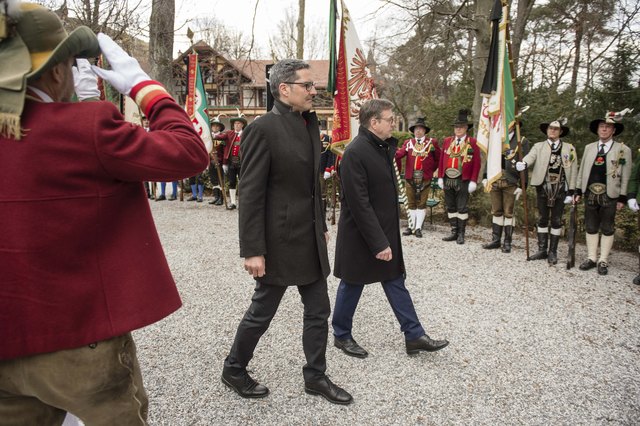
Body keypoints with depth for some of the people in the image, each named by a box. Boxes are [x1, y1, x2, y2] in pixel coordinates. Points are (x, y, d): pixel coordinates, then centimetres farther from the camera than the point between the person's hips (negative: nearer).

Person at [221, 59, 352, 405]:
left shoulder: (310, 123, 8)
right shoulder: (263, 129, -16)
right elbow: (251, 194, -18)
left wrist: (322, 225, 17)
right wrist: (253, 250, -19)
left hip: (311, 238, 8)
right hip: (280, 240, -7)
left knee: (318, 311, 14)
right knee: (262, 311, 9)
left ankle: (315, 376, 32)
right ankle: (234, 369, 33)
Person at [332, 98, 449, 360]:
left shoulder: (382, 147, 7)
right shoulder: (355, 152, -21)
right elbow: (359, 204, -24)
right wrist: (378, 243, -23)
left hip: (385, 230, 9)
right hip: (361, 235, -9)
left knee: (395, 282, 13)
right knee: (353, 285, 8)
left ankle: (414, 336, 23)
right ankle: (341, 335, 27)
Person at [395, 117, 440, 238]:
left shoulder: (432, 142, 3)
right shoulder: (408, 143, 7)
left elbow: (438, 158, 10)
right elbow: (399, 153, -8)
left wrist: (431, 169, 8)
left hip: (424, 178, -2)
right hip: (410, 177, 2)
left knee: (421, 203, 2)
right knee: (411, 203, 9)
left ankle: (418, 228, 7)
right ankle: (411, 226, 17)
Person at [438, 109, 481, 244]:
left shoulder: (472, 142, 0)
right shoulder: (447, 141, 11)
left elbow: (476, 163, -4)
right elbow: (441, 160, 11)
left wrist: (473, 181, -10)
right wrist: (440, 177, 5)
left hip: (463, 181, -4)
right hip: (447, 180, 4)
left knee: (462, 208, 0)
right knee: (451, 207, 9)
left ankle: (461, 234, 8)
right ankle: (454, 232, 18)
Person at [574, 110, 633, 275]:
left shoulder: (623, 150, -1)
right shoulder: (589, 148, 10)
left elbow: (626, 176, -3)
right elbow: (582, 171, 11)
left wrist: (622, 198, -7)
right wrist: (578, 191, 7)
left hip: (610, 196, -3)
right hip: (590, 194, 3)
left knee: (607, 229, 5)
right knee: (591, 228, 9)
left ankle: (603, 261, 12)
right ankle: (591, 258, 18)